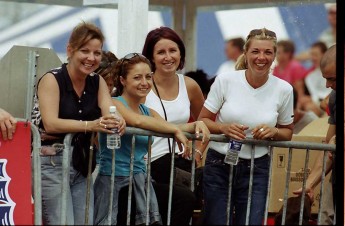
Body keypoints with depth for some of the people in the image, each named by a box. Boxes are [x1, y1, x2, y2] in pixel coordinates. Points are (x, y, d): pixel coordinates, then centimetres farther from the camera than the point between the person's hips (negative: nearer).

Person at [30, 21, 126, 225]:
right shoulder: (52, 80, -9)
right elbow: (50, 123, -22)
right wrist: (90, 125, -36)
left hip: (81, 164, 6)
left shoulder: (98, 82, 8)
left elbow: (110, 114, -6)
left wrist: (117, 122, -31)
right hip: (51, 162, -6)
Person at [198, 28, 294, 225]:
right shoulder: (225, 80, -5)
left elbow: (288, 132, 13)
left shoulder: (284, 89, 0)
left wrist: (274, 132, -9)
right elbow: (203, 120, 2)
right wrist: (223, 128, -17)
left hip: (256, 170, 1)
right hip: (219, 165, -1)